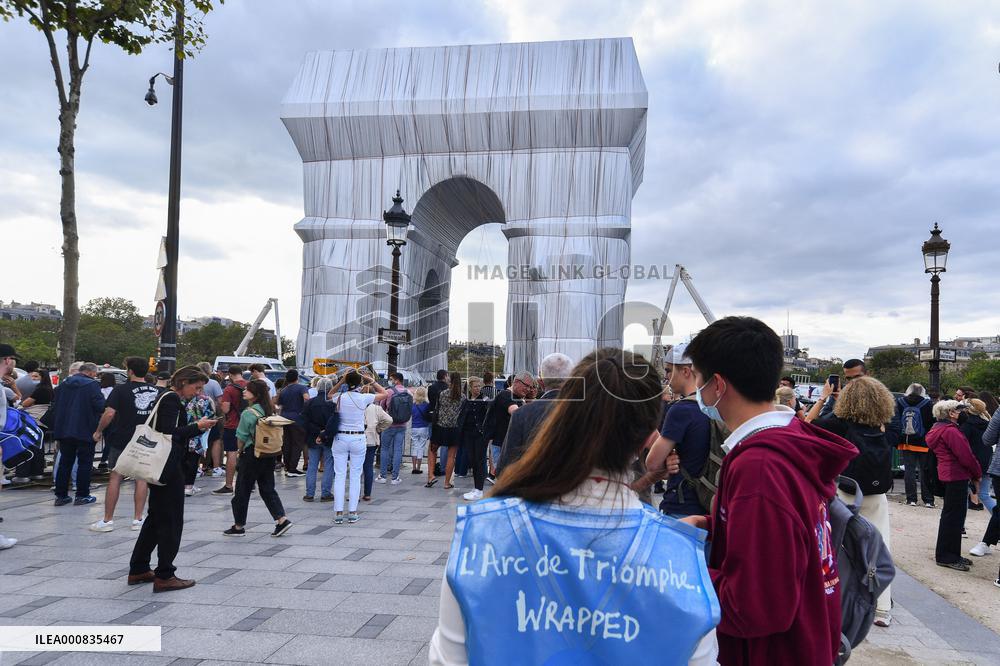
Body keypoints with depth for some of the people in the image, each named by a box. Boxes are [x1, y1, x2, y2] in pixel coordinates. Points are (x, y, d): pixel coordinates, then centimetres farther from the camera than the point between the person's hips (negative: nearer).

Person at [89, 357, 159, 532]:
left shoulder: (121, 390, -10)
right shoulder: (156, 392, 2)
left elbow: (109, 414, -17)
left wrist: (99, 431, -3)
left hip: (121, 439, -3)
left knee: (115, 478, 5)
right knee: (142, 478, 7)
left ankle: (108, 520, 10)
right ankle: (138, 519, 9)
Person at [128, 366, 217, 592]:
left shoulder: (169, 399, 16)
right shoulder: (172, 399, -14)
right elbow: (169, 433, -22)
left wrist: (196, 428, 11)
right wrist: (197, 426, -15)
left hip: (160, 468, 10)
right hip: (168, 469, -10)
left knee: (156, 518, 18)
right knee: (171, 521, -3)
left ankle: (138, 570, 26)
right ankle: (164, 576, 3)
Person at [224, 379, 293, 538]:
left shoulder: (248, 413, -16)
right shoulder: (270, 411, 4)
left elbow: (241, 438, -11)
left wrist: (240, 451, 10)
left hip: (251, 455, -7)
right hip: (269, 456, 7)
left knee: (242, 490, 7)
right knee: (267, 488, 13)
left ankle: (239, 526, 18)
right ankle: (282, 519, 2)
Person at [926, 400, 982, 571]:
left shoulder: (938, 430, 15)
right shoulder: (950, 431, -18)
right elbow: (966, 456, -18)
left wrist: (973, 474, 18)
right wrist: (977, 474, -2)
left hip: (947, 476, 11)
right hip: (957, 477, -11)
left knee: (952, 515, 16)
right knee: (953, 516, -4)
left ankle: (952, 554, 25)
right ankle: (946, 557, 2)